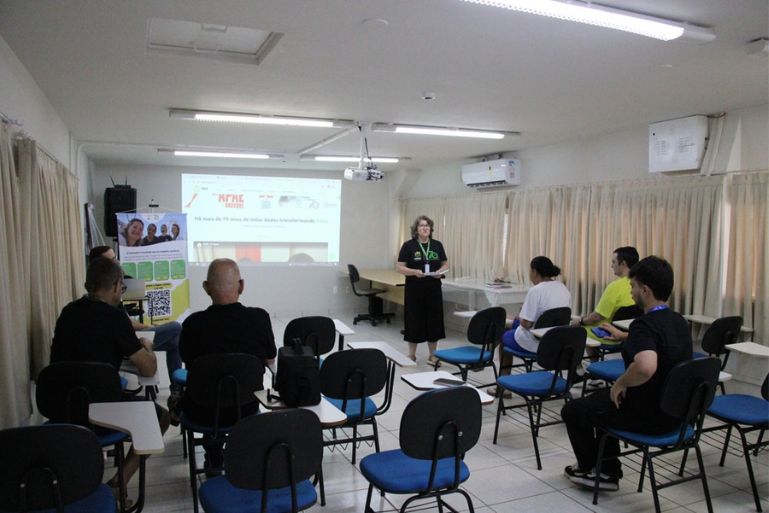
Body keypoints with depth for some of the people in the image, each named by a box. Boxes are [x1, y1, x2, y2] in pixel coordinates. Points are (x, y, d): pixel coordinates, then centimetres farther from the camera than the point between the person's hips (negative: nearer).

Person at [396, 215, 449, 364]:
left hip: (433, 290, 3)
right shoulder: (408, 245, -4)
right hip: (415, 290, -3)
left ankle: (432, 355, 19)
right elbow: (399, 267, -7)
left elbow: (445, 264, 12)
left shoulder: (437, 245, 6)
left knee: (434, 321, 7)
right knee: (414, 321, 3)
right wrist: (415, 272, -22)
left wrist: (441, 271, -10)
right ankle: (412, 354, 17)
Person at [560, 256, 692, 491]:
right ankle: (608, 472, 31)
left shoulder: (645, 324, -27)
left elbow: (645, 367, -46)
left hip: (648, 417, -9)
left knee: (572, 410, 11)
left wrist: (621, 383, -26)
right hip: (674, 412, 9)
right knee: (600, 399, 30)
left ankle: (588, 468, 34)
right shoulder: (679, 322, 2)